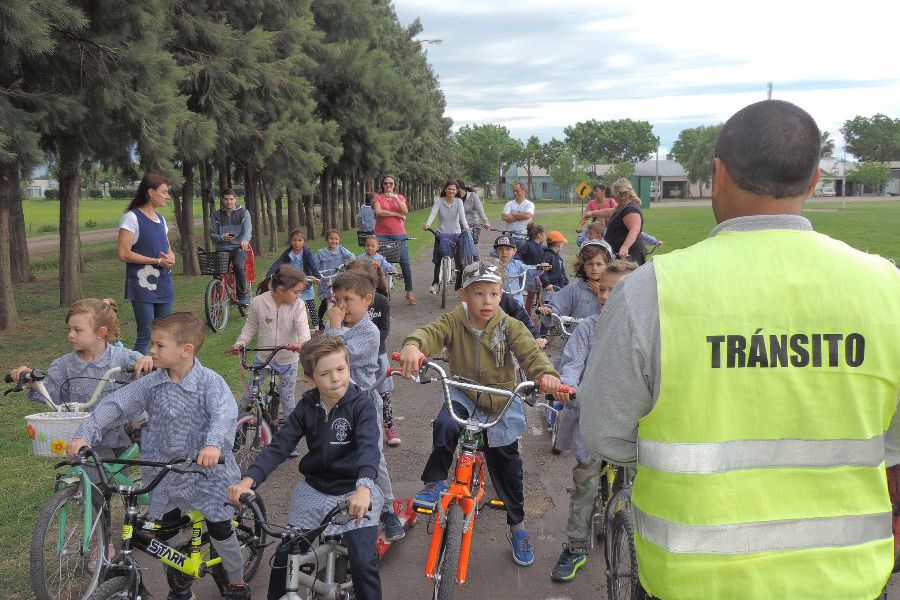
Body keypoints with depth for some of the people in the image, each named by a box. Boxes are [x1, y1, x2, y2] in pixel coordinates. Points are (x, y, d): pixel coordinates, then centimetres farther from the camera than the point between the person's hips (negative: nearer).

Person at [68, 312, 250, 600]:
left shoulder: (210, 382, -18)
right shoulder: (150, 384, -3)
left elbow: (225, 414, -33)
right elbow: (115, 405, -6)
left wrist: (214, 444, -52)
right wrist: (85, 434, -20)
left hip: (205, 470, -4)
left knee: (219, 529, 7)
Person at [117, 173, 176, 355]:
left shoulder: (160, 219, 15)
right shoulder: (132, 217, -8)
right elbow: (123, 254, -14)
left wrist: (170, 259, -1)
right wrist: (158, 261, -15)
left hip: (164, 284, 7)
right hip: (143, 284, -7)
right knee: (145, 335, -10)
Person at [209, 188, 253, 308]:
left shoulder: (243, 212, 6)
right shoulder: (217, 215, 11)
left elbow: (248, 230, -8)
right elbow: (212, 234, 7)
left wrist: (244, 240, -31)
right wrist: (222, 237, -16)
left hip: (239, 248, -2)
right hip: (222, 249, 2)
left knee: (238, 266, -31)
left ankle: (242, 296, -19)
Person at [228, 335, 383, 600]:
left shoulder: (361, 404, -14)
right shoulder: (307, 407, -2)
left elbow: (369, 447, -29)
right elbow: (279, 446, -9)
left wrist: (364, 488, -48)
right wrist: (248, 480, -26)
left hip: (354, 492, -4)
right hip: (314, 490, 4)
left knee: (364, 563, -15)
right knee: (285, 555, 2)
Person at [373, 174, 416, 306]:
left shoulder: (400, 197, 14)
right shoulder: (378, 198, 8)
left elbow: (405, 212, -4)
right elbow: (378, 212, -10)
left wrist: (395, 198, -15)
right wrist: (397, 214, -8)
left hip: (399, 235, 1)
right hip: (382, 235, -1)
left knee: (405, 263, -2)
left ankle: (409, 292, 6)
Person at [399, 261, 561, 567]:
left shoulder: (509, 326, -13)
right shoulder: (454, 321, -13)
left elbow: (530, 351, -26)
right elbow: (431, 332, -31)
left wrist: (545, 373, -49)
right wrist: (413, 346, -56)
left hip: (501, 400, 0)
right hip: (463, 394, 0)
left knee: (506, 461, 7)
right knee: (444, 425, -34)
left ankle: (517, 525, 27)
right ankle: (436, 481, -12)